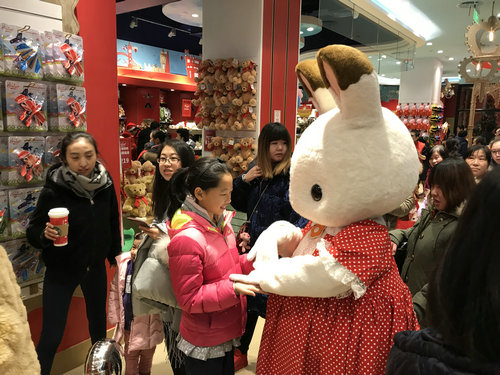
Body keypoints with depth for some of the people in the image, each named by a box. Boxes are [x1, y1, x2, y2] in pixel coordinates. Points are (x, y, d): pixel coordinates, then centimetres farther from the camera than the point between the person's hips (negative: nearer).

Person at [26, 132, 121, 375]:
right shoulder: (53, 190, -21)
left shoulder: (105, 184, -10)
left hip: (96, 267, 4)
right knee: (51, 335, 0)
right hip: (61, 271, -4)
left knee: (98, 323, 22)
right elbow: (32, 232, -15)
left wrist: (115, 254, 9)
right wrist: (46, 235, -36)